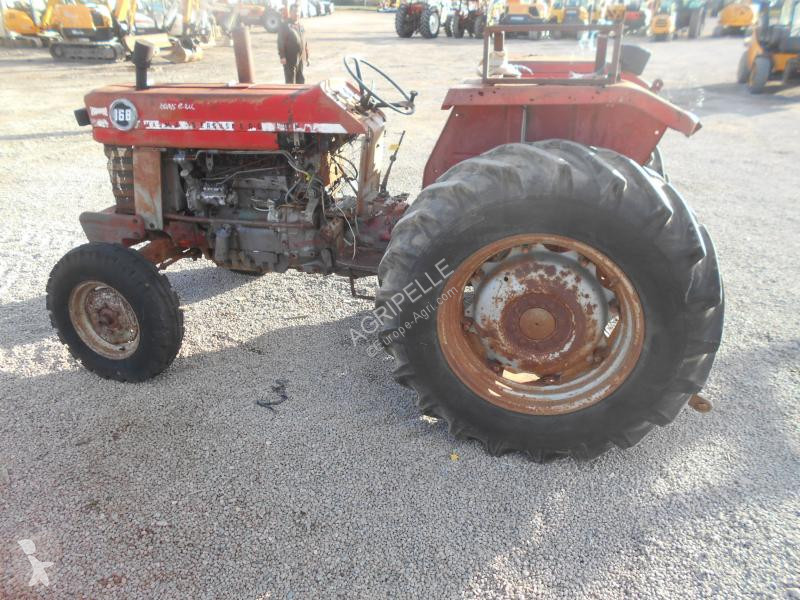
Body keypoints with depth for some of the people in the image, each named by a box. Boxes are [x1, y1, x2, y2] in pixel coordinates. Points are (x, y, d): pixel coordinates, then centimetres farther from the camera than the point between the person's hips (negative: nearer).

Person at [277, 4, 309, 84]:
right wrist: (282, 56, -18)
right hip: (290, 59, -7)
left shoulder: (300, 26, 16)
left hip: (300, 59, 7)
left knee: (301, 80, 13)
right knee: (290, 82, -4)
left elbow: (304, 42, 21)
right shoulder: (285, 25, -5)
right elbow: (280, 42, -10)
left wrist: (307, 56, 19)